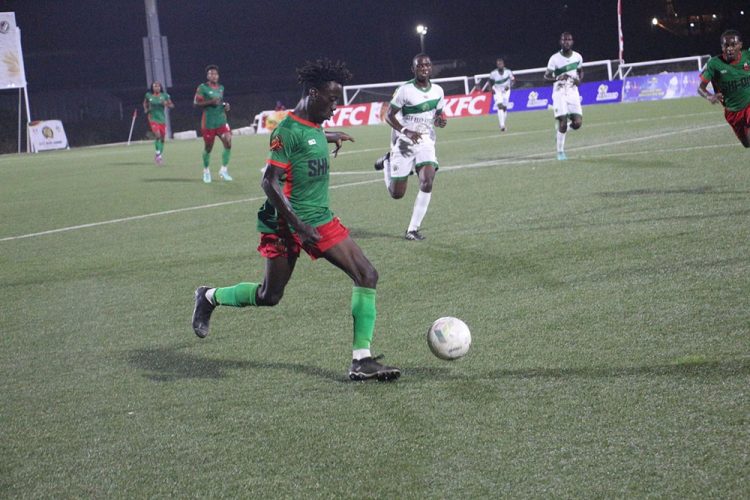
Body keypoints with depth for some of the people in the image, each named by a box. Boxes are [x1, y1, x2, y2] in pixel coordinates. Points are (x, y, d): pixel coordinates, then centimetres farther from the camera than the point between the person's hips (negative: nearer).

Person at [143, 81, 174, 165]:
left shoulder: (164, 96, 0)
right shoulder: (148, 95, 1)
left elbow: (172, 105, 5)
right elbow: (145, 103, 21)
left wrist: (167, 104, -15)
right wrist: (146, 109, 3)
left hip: (162, 119, 3)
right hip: (153, 119, -3)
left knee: (162, 139, 6)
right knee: (158, 135, -22)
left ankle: (159, 155, 22)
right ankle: (158, 154, -12)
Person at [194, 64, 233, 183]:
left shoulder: (221, 88, 11)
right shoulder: (203, 87, -7)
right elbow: (196, 103, -11)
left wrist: (225, 106, 5)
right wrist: (210, 102, -22)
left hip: (222, 121, 4)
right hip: (208, 123, -4)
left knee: (228, 143, -11)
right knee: (208, 147, 5)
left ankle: (223, 170, 2)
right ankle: (206, 170, 26)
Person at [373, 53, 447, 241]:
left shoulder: (438, 91, 1)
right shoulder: (405, 90, -14)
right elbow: (389, 116, -9)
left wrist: (440, 121, -10)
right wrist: (406, 131, -25)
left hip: (425, 142, 3)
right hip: (403, 143, -3)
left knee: (427, 183, -19)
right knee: (397, 194, 4)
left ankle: (413, 229, -7)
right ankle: (387, 162, 36)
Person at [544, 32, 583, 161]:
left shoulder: (577, 57, 3)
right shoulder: (555, 58, -8)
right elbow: (546, 76, -4)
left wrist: (579, 80, -3)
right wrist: (557, 78, -24)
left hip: (573, 92, 3)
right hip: (559, 92, -3)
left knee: (577, 123, -8)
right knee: (562, 124, -9)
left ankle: (565, 126, 27)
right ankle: (560, 152, 5)